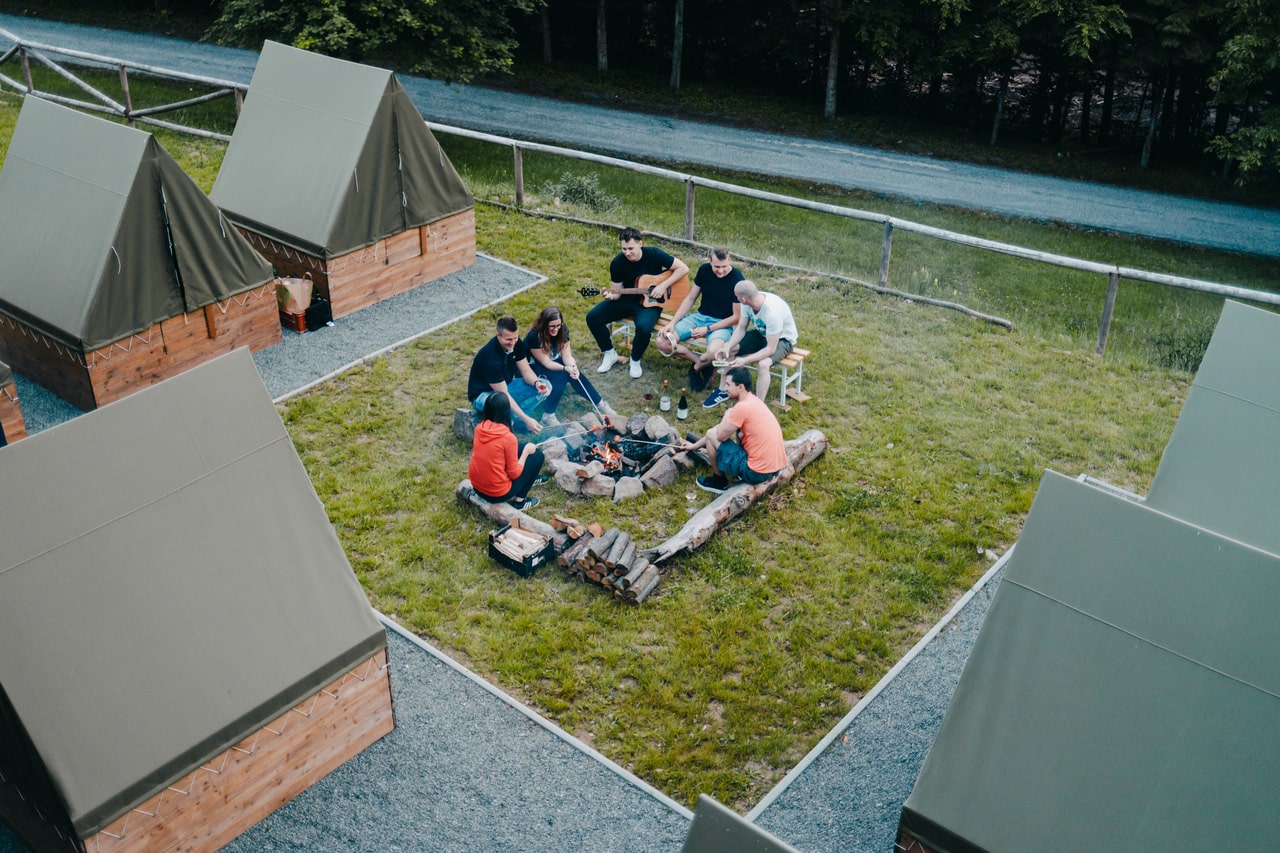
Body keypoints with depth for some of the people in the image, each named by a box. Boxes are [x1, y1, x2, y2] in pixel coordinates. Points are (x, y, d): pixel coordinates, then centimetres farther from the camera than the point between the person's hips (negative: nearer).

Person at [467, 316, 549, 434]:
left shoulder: (517, 344, -12)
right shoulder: (490, 356, -33)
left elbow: (526, 371, -5)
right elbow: (503, 395, -33)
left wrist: (536, 383, -30)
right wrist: (526, 419, -37)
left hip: (506, 386, 8)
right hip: (483, 394, -8)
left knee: (545, 386, -11)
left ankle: (516, 419, -11)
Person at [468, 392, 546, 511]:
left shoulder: (479, 428, -4)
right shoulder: (508, 437, -22)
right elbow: (514, 473, -14)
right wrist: (526, 451, 0)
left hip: (476, 486, 7)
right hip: (497, 494, -7)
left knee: (521, 447, 18)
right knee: (537, 455, 7)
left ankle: (529, 479, 41)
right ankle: (520, 500, 9)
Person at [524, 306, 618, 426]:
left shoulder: (562, 330, -11)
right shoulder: (534, 336, -29)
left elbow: (567, 355, -14)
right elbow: (546, 363, -27)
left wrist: (572, 366, -35)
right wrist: (565, 368, -41)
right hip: (533, 367, -6)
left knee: (574, 375, -23)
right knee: (560, 376, -33)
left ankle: (599, 404, -13)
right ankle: (548, 416, -32)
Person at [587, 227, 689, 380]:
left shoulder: (653, 255, -15)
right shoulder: (617, 263, -8)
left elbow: (683, 268, -12)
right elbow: (617, 290, -2)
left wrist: (663, 285, -21)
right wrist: (611, 295, -27)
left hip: (649, 303, -4)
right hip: (626, 300, 4)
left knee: (644, 327, -36)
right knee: (592, 317, -13)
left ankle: (635, 361, -6)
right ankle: (610, 354, 7)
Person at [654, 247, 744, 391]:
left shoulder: (736, 280, -16)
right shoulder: (704, 270, -3)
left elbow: (736, 317, -12)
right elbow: (690, 299, 6)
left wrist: (707, 329, -17)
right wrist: (672, 323, -5)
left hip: (723, 323, -5)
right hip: (700, 316, 5)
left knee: (714, 352, -39)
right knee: (662, 341, -14)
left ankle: (696, 368, -2)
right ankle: (701, 363, -2)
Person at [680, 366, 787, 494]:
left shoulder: (742, 407, -20)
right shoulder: (753, 400, 10)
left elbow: (720, 435, -11)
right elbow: (722, 429, 19)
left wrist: (727, 415, 6)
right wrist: (695, 445, 23)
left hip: (757, 472, -9)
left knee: (711, 435, 4)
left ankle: (719, 480, 19)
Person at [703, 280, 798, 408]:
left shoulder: (772, 312, -38)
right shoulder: (748, 303, -18)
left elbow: (770, 349, -33)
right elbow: (741, 328, -5)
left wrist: (745, 360, -37)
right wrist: (728, 347, -20)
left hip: (782, 339, -7)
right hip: (761, 333, 7)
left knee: (763, 364, -34)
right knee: (729, 348, -4)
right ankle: (723, 391, 10)